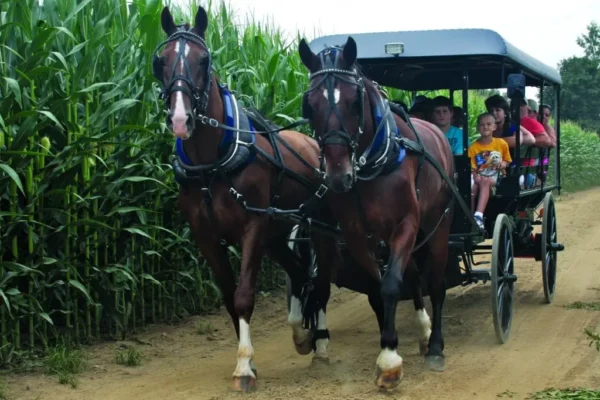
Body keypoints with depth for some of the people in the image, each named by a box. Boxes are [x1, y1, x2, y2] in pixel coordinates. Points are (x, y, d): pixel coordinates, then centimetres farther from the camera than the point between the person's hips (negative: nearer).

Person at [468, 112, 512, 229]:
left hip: (496, 180, -2)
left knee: (485, 182, -38)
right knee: (471, 187, -35)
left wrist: (503, 164, -4)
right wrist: (475, 177, -21)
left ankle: (478, 216, -50)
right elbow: (472, 168, 0)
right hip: (480, 179, 2)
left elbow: (507, 160, 19)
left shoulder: (501, 144, 6)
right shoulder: (473, 147, 5)